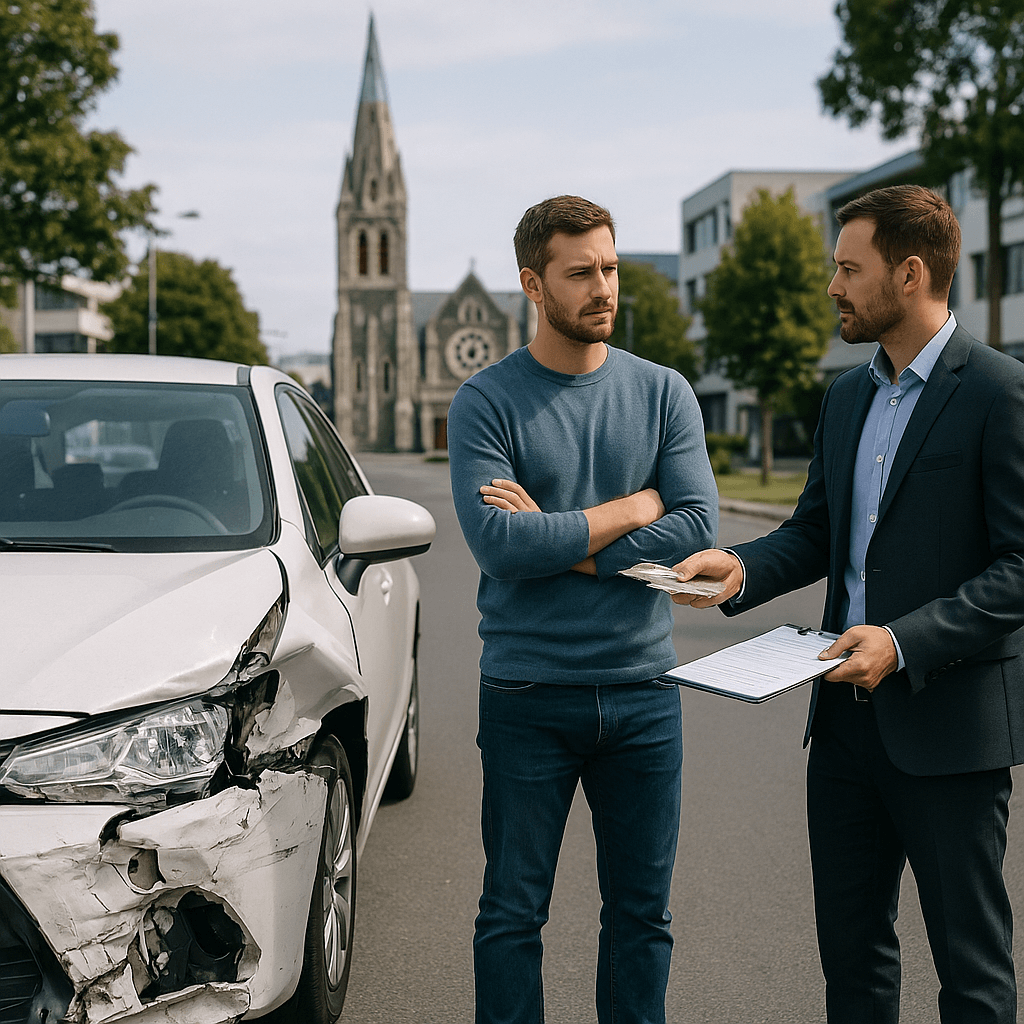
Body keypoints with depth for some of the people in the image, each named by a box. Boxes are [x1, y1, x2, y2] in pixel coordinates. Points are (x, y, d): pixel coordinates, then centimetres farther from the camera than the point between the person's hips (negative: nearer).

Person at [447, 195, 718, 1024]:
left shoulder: (664, 394, 5)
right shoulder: (485, 403, -3)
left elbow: (698, 529, -7)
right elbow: (499, 545, -16)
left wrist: (561, 542, -13)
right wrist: (635, 506, -9)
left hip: (642, 688, 3)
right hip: (528, 697, -2)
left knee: (642, 912, 11)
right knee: (514, 913, 6)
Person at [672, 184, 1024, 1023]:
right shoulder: (848, 396, 13)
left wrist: (905, 640, -24)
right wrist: (743, 567, -2)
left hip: (948, 722, -7)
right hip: (848, 712, 8)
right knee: (850, 944, 17)